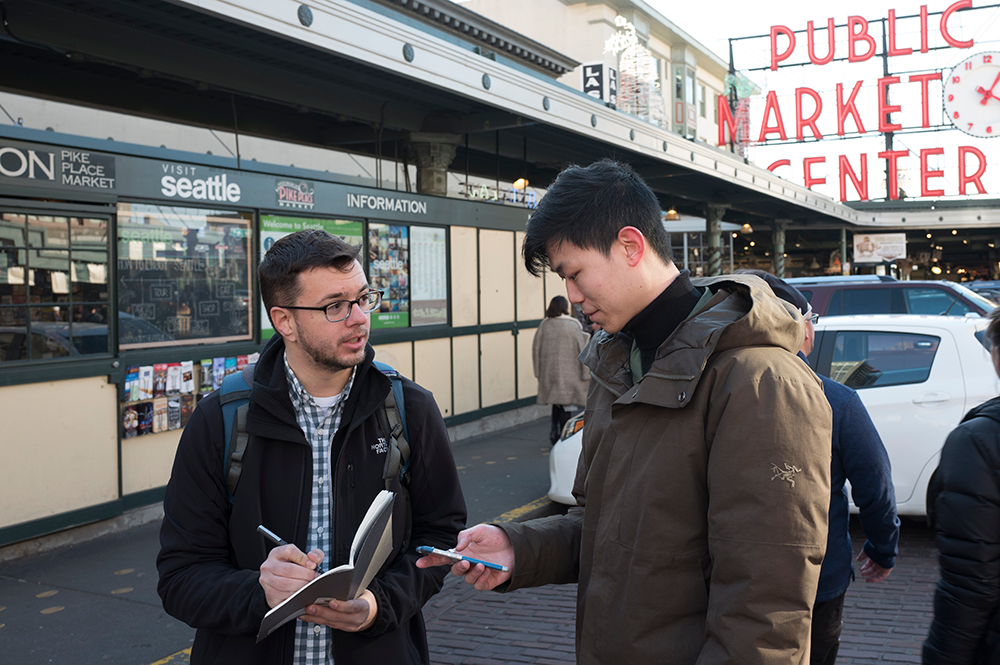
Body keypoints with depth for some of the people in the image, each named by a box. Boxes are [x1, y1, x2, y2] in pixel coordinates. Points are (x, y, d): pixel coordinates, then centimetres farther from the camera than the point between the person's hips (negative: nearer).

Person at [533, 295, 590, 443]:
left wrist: (539, 371, 12)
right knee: (566, 403, 3)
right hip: (568, 372, -4)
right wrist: (585, 373, -1)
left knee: (556, 402, 18)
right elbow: (581, 349, -7)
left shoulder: (544, 325, 0)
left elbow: (536, 348, 4)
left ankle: (554, 431, 12)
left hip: (549, 371, 4)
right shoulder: (573, 325, -8)